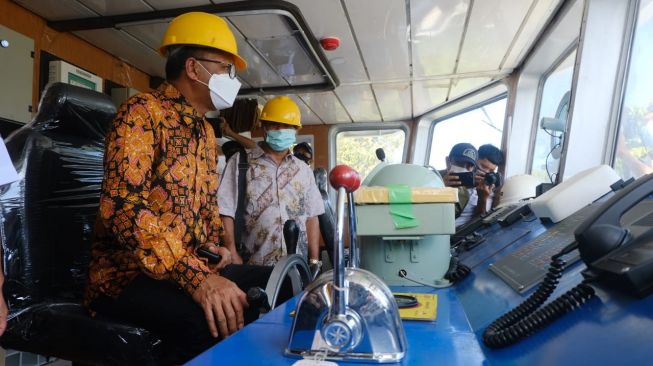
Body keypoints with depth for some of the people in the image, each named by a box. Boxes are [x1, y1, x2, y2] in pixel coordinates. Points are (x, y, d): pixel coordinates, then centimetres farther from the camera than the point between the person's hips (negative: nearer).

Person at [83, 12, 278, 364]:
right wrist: (195, 278, -32)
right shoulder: (142, 112, -11)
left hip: (193, 268, 8)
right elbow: (121, 205, -24)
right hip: (130, 275, -8)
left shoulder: (206, 130, 16)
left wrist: (214, 244, 4)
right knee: (218, 321, -35)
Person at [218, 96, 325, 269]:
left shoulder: (304, 170, 11)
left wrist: (314, 260, 5)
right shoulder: (240, 162, 0)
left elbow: (311, 218, 11)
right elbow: (225, 213, -4)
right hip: (255, 267, -3)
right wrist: (233, 256, -13)